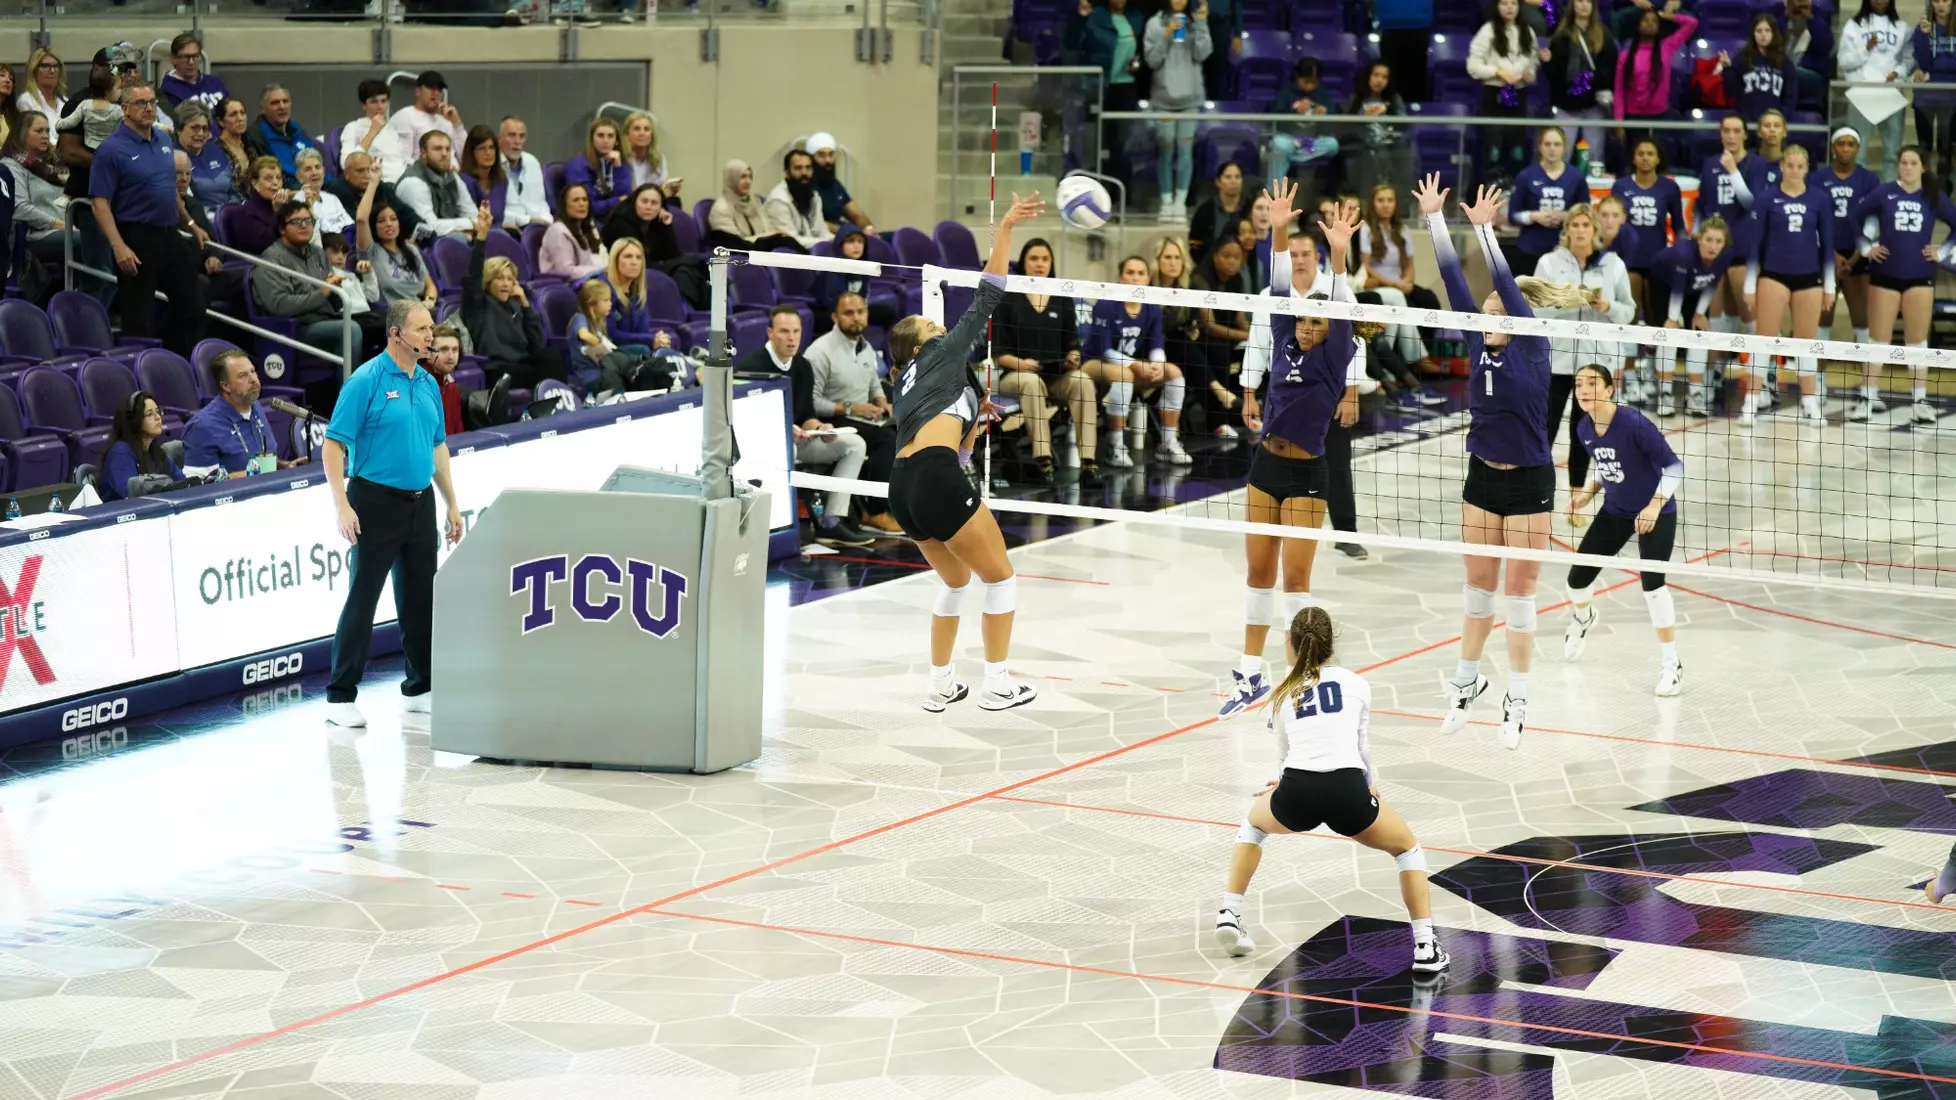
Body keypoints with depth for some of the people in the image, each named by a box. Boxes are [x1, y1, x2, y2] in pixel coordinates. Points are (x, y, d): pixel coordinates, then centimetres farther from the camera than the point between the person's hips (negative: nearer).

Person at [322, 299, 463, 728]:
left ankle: (419, 689, 23)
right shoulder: (366, 381, -10)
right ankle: (340, 697, 0)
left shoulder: (428, 384, 11)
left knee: (420, 598, 11)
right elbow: (334, 443, -12)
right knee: (362, 599, -4)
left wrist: (452, 505, 17)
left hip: (419, 502, 7)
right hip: (376, 500, -7)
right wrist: (342, 505, -19)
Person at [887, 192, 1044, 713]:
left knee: (956, 581, 26)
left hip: (903, 488, 8)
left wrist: (973, 422, 28)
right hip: (934, 479, -8)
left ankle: (941, 685, 24)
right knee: (1000, 577, 8)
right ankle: (996, 684, 9)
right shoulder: (943, 353, 11)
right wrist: (1005, 229, 7)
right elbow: (986, 299, 6)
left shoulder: (911, 389, 30)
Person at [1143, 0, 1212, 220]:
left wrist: (1201, 24, -10)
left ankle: (1181, 202, 0)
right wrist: (1167, 35, -15)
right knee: (1165, 150, 2)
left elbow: (1201, 54, -5)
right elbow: (1152, 60, -5)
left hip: (1190, 97, 1)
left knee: (1185, 149, -1)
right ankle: (1166, 202, 5)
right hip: (1163, 97, -1)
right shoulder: (1155, 24, 0)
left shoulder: (1196, 23, 5)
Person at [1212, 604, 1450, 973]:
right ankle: (1426, 948, 13)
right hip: (1347, 793, -1)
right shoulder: (1356, 684, 19)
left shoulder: (1283, 695, 23)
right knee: (1408, 848, 26)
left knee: (1253, 820, 37)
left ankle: (1229, 915, 27)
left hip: (1296, 796, 1)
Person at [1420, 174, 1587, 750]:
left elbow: (1507, 285, -24)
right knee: (1479, 587, 15)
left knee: (1519, 592, 2)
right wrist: (1435, 217, -8)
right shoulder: (1480, 345, 0)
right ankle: (1467, 680, 29)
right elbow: (1454, 279, -4)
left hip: (1528, 483, -5)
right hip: (1481, 477, 5)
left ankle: (1517, 700, 11)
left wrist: (1484, 229, -31)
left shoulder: (1534, 348, -13)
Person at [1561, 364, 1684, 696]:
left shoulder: (1634, 423, -27)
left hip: (1655, 512, -6)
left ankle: (1672, 665, -5)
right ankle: (1582, 618, 46)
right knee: (1578, 577, 7)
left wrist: (1655, 505, -35)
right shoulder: (1585, 430, -6)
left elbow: (1674, 466, -25)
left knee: (1652, 583, -19)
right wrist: (1586, 493, -3)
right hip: (1615, 511, 6)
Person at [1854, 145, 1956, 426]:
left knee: (1917, 339, 6)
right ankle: (1867, 398, 4)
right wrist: (1867, 247, -1)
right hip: (1885, 274, -1)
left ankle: (1919, 400, 9)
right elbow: (1854, 219, 4)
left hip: (1920, 276, 1)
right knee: (1879, 339, 2)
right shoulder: (1883, 193, -3)